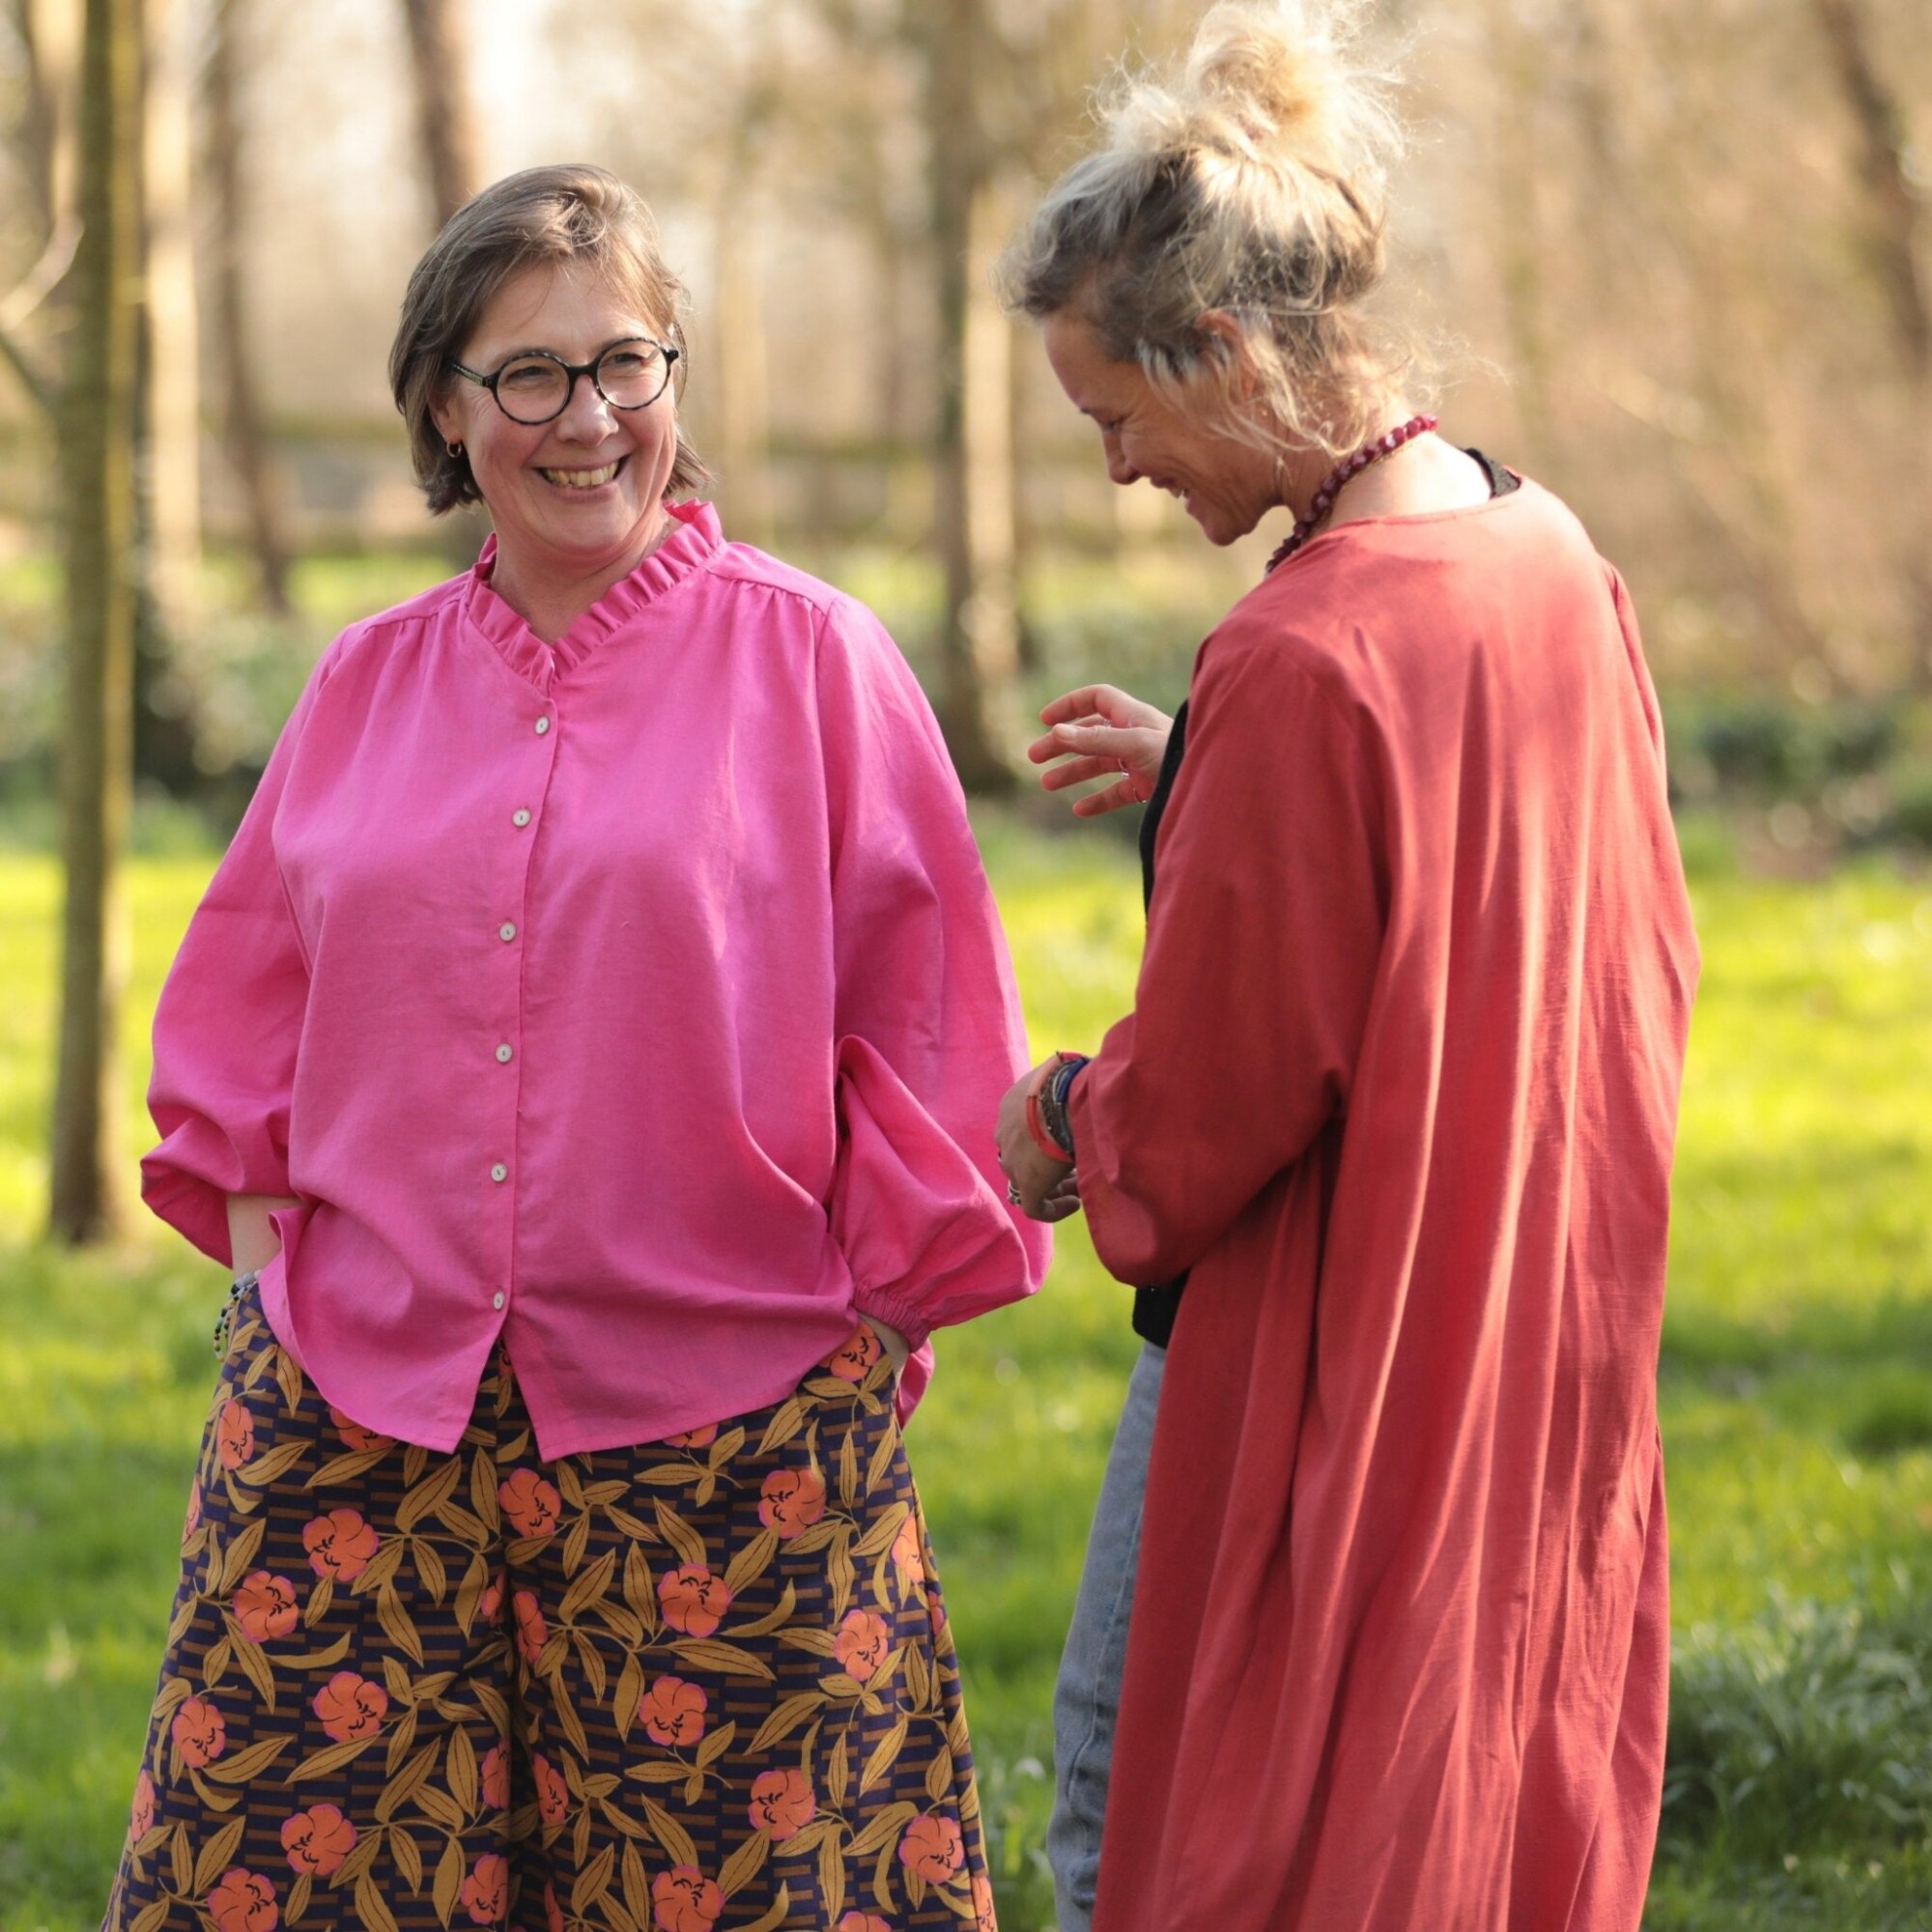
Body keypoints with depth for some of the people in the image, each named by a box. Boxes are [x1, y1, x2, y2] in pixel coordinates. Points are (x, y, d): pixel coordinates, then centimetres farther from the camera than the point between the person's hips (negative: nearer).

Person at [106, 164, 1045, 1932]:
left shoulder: (812, 659, 0)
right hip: (358, 1420, 3)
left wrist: (874, 1337, 0)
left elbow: (916, 1026, 2)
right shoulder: (367, 687, 12)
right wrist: (273, 1272, 10)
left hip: (713, 1425, -3)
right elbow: (251, 1020, 20)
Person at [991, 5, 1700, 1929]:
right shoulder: (1553, 563, 2)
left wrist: (1043, 1133, 3)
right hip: (1534, 1332, 9)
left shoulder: (1302, 665, -24)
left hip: (1320, 1366, -9)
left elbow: (1206, 1097, -17)